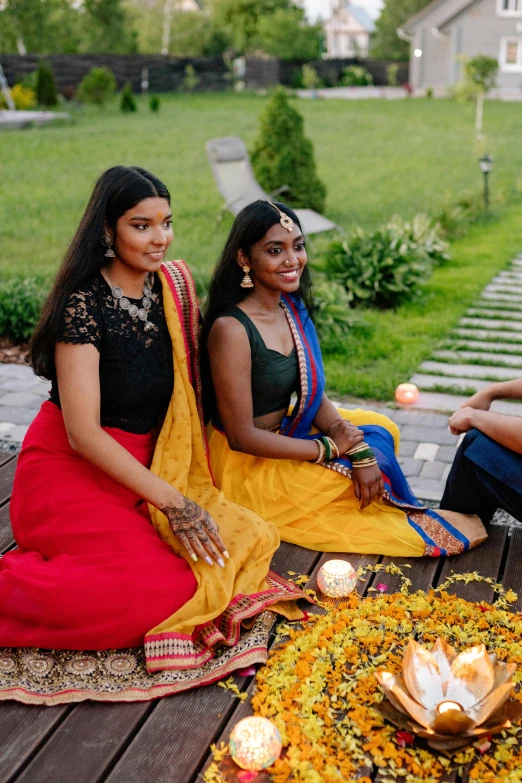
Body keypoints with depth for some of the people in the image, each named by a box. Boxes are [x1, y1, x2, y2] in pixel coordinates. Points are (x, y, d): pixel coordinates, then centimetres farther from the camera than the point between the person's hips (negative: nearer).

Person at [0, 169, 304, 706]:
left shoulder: (173, 284, 6)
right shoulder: (84, 304, -15)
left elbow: (184, 389, 14)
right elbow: (83, 433, -19)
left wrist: (188, 491, 3)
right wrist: (172, 502, -21)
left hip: (143, 471, 7)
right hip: (73, 475, -7)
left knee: (247, 542, -12)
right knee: (168, 588, -27)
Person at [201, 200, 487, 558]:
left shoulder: (292, 308, -2)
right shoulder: (231, 329, -27)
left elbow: (316, 395, 0)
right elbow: (242, 436, -24)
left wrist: (358, 450, -17)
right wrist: (329, 449, -18)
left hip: (286, 432, 8)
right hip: (248, 464, -8)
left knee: (381, 429, 10)